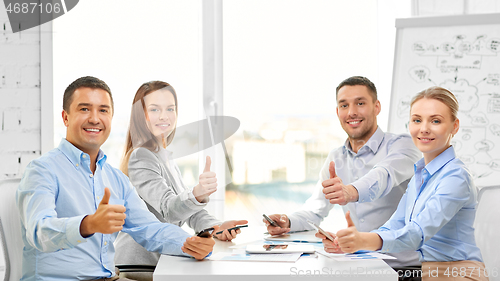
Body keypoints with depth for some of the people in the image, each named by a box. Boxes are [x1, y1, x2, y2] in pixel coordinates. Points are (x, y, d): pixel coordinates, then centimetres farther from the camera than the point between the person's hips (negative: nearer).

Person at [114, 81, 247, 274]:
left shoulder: (165, 156, 16)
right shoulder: (140, 158, -14)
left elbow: (186, 208, 13)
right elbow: (169, 210, -28)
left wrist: (216, 226, -6)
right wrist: (197, 194, -47)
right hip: (142, 263, -8)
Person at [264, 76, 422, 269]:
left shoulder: (402, 145, -6)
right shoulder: (335, 158, 15)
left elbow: (384, 175, -29)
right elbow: (315, 211, 13)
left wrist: (352, 192, -51)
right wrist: (288, 222, -10)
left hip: (402, 266, -6)